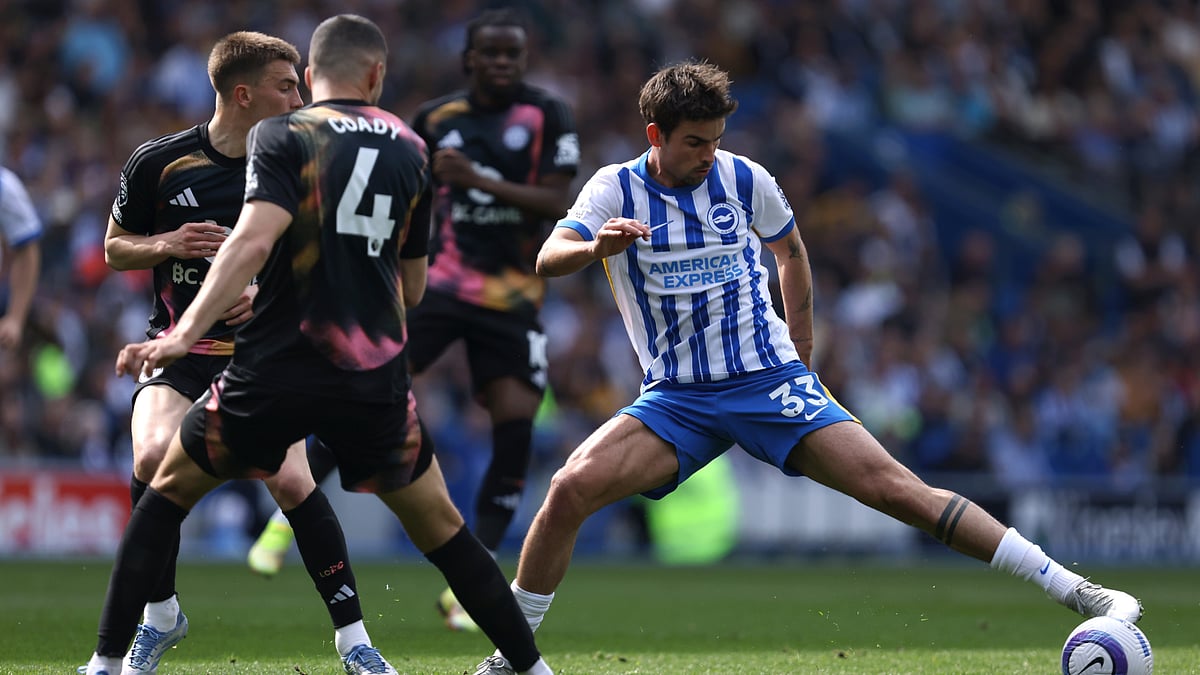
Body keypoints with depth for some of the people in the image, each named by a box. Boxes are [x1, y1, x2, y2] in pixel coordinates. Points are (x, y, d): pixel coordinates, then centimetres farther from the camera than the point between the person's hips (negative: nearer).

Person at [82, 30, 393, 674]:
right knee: (155, 454, -26)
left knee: (291, 480, -18)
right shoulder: (159, 161, -4)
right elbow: (115, 248, 8)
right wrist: (166, 245, -13)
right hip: (178, 349, 0)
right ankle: (161, 611, -3)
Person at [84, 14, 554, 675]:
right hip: (375, 383, 2)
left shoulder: (280, 136, -3)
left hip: (274, 372, -2)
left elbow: (253, 241, -19)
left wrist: (183, 335, -24)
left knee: (168, 491, 18)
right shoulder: (410, 150, 11)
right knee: (440, 527, 18)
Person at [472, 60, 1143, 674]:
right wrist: (596, 246, -39)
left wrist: (800, 350, 17)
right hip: (675, 398, 1)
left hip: (771, 380, 0)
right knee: (571, 488, -23)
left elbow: (791, 251, 18)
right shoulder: (616, 189, -3)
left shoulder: (743, 179, 0)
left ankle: (1074, 589, -14)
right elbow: (547, 260, -17)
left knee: (894, 486, -15)